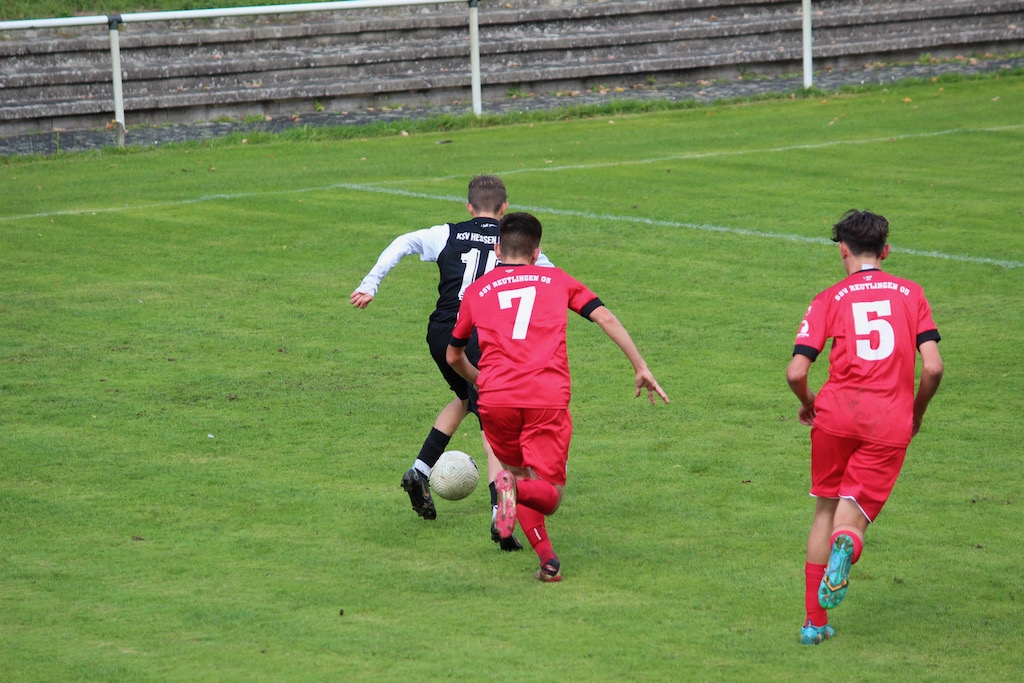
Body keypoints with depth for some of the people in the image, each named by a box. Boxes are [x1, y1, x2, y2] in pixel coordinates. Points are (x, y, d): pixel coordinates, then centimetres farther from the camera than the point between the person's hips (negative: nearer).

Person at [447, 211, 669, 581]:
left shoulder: (476, 290, 21)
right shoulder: (556, 280, 20)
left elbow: (454, 356, 32)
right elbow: (605, 318, 8)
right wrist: (641, 368, 10)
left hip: (496, 399, 1)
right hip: (549, 397, -1)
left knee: (519, 471, 23)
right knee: (549, 495, 7)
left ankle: (547, 558, 2)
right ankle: (517, 488, -30)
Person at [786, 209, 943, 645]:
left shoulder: (830, 299, 7)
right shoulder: (911, 293, 11)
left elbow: (795, 373, -2)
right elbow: (933, 367, 1)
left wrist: (807, 404, 20)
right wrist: (916, 413, 19)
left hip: (837, 412, 0)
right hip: (891, 423, 0)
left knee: (826, 509, 17)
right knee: (853, 514, 4)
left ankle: (815, 621, 17)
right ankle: (847, 544, -35)